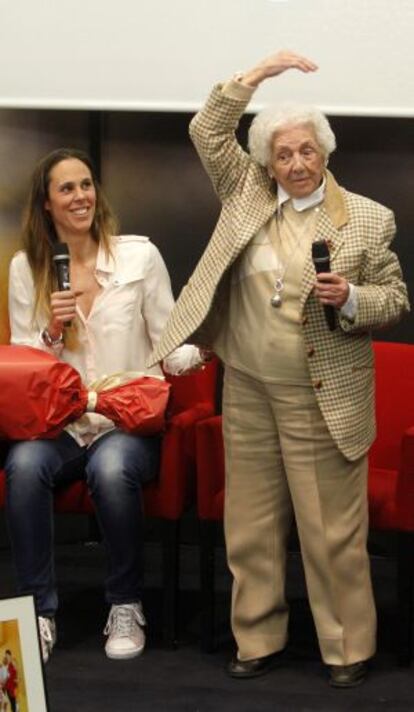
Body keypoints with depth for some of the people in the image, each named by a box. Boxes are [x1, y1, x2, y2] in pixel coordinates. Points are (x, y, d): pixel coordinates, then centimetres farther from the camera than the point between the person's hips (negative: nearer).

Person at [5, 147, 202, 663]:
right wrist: (52, 330, -9)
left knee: (111, 468, -35)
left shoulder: (139, 255, 4)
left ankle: (126, 606, -13)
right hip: (58, 423, 2)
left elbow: (169, 348, 4)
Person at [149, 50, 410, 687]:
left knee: (332, 529, 1)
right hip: (248, 393, 4)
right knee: (251, 524, 10)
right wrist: (258, 74, -4)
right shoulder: (248, 195, 7)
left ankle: (349, 647, 14)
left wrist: (351, 299, -18)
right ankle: (259, 638, 23)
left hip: (323, 400, -3)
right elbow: (207, 131, 4)